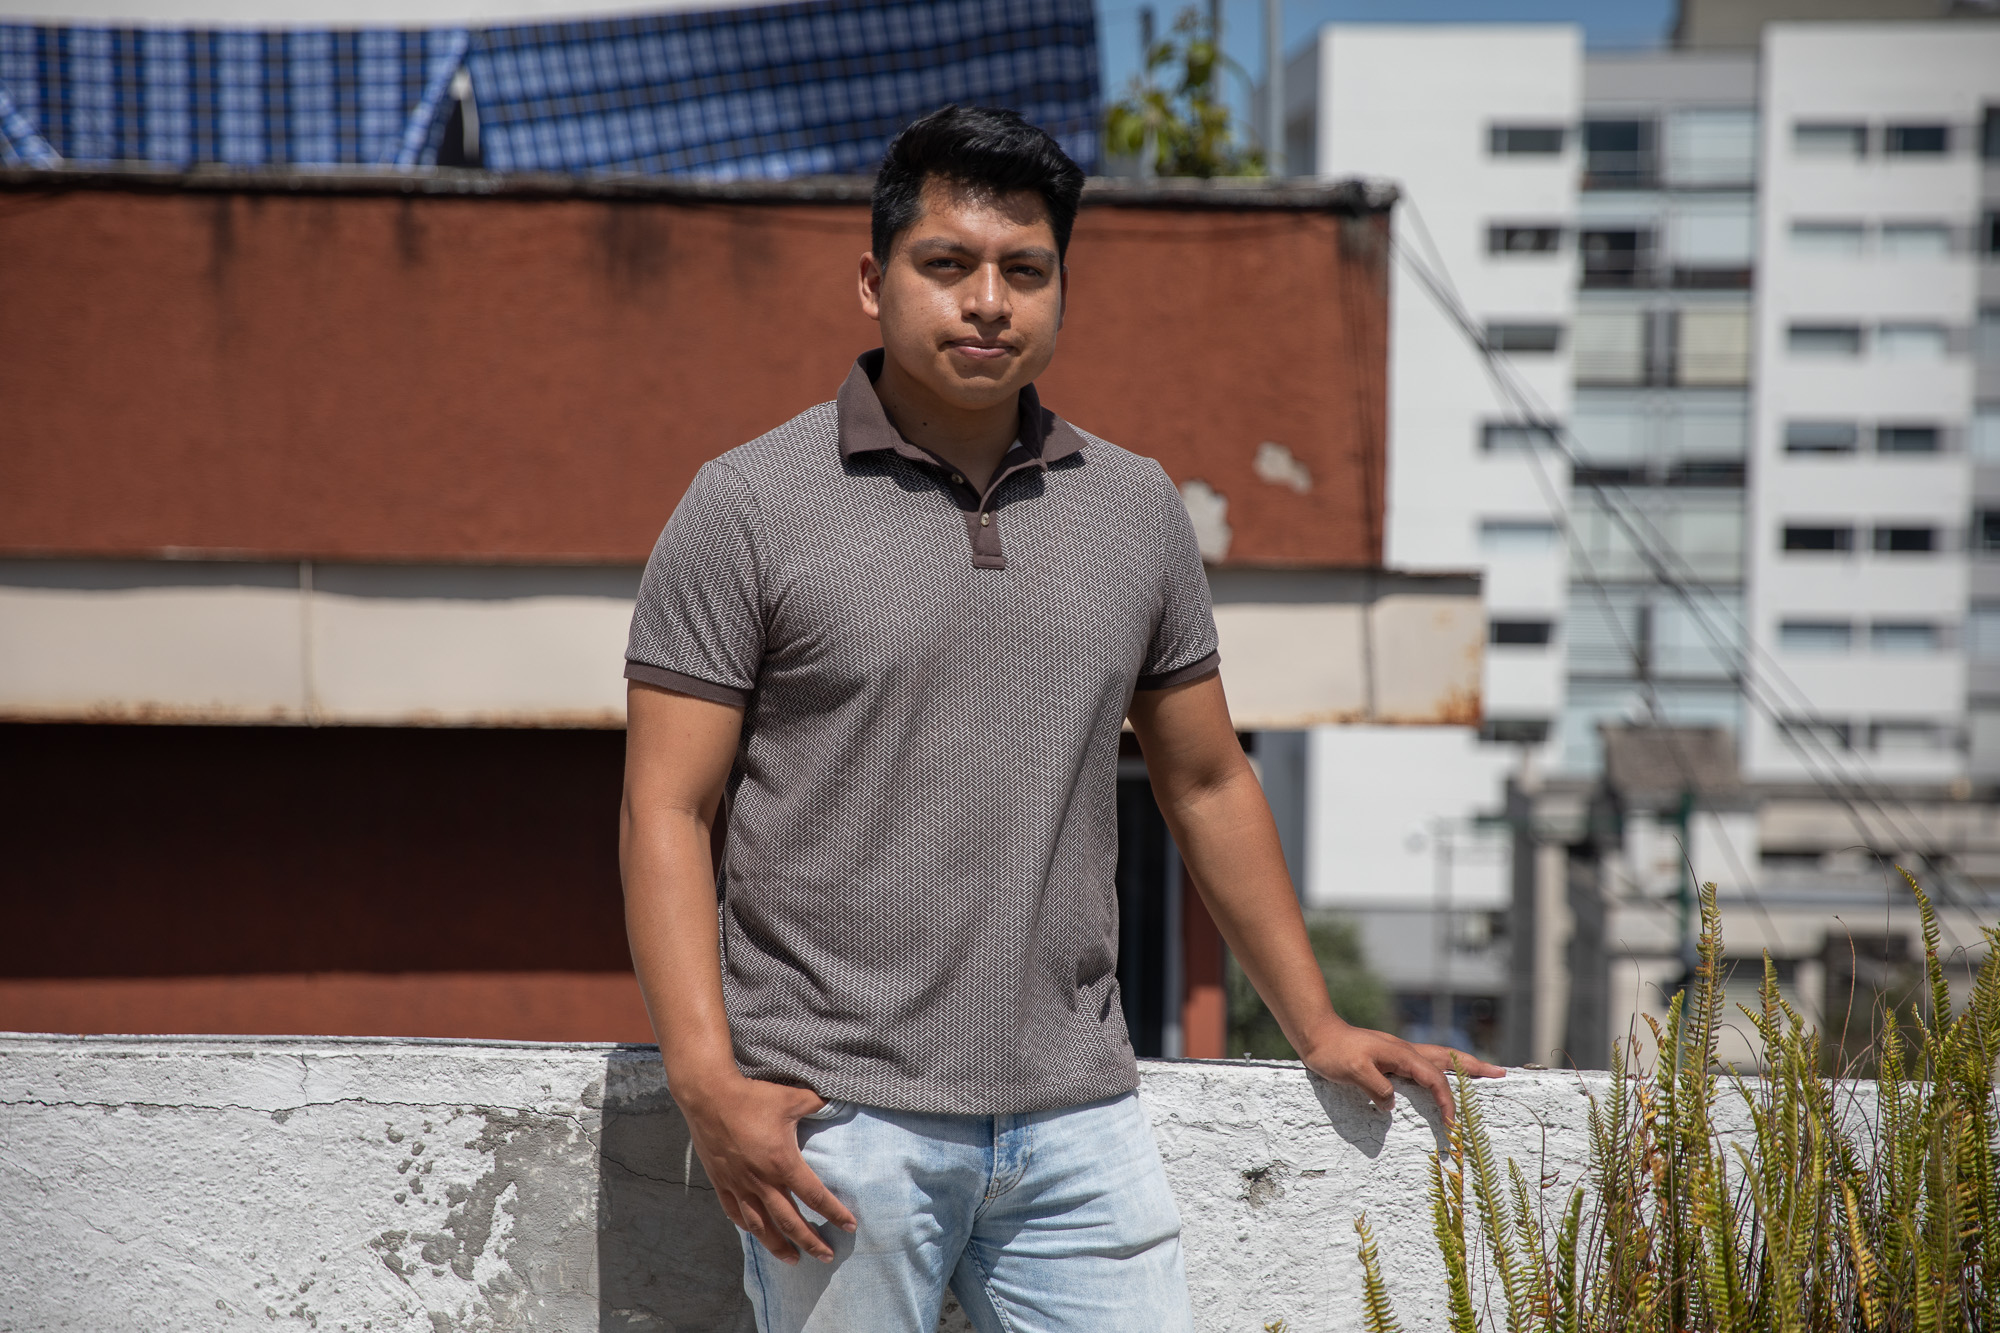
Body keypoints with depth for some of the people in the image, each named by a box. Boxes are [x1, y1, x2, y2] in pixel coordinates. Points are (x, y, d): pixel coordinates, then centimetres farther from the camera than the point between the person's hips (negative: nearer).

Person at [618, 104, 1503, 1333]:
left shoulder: (1137, 509, 11)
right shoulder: (751, 507, -1)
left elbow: (1207, 784, 20)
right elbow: (668, 813, -4)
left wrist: (1320, 1029, 21)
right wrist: (708, 1081, -15)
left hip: (1078, 1116, 4)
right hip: (836, 1124, -3)